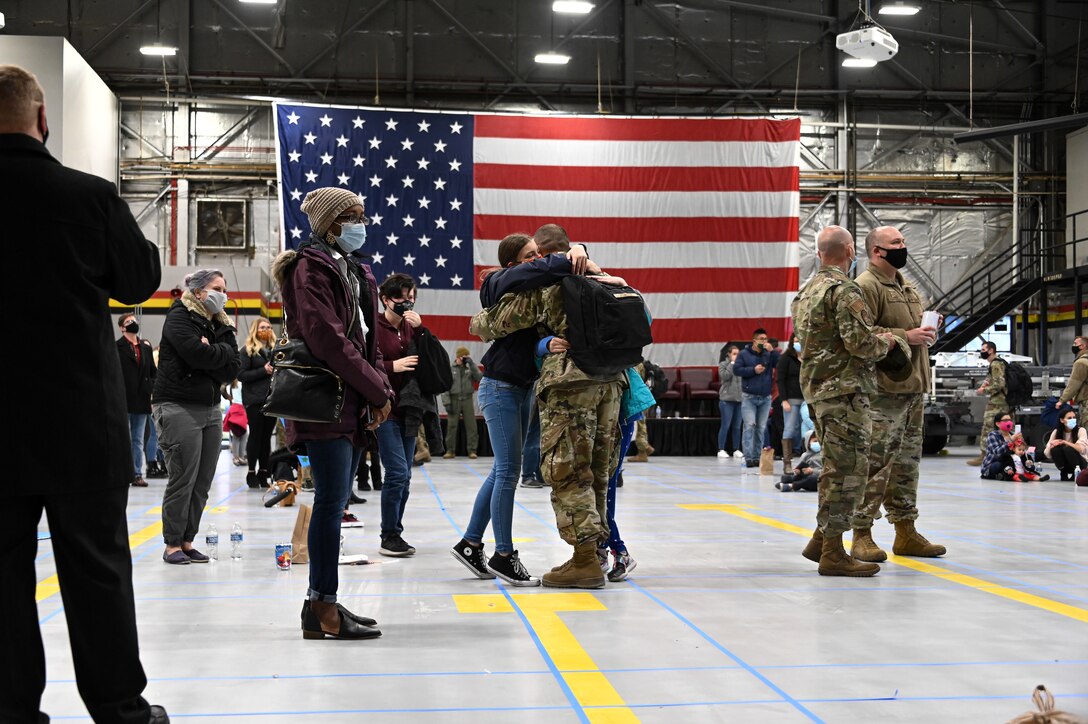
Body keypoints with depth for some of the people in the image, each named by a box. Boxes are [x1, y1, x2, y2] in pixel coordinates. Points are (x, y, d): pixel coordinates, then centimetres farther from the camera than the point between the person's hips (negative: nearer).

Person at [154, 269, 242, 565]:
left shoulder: (221, 324, 16)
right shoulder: (179, 318, -5)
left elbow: (231, 371, 5)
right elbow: (197, 353, -22)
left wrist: (210, 352, -10)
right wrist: (224, 350, -5)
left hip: (211, 409, 7)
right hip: (179, 407, -7)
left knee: (203, 481, 5)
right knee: (183, 478, -8)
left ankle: (187, 541, 13)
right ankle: (172, 544, 0)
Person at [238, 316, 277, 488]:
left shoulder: (275, 349, 16)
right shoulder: (247, 350, 0)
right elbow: (241, 374, -7)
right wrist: (263, 371, -15)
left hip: (271, 399, 5)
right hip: (254, 400, -5)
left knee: (267, 436, 6)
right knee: (256, 435, -3)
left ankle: (264, 472, 12)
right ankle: (251, 473, 6)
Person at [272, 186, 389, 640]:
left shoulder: (357, 271, 20)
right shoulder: (312, 267, -8)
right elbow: (328, 339, -17)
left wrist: (378, 391, 4)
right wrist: (379, 391, -13)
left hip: (354, 405, 9)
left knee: (336, 501, 10)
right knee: (331, 500, -10)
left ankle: (322, 603, 16)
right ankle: (323, 608, -6)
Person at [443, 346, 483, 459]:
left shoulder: (470, 367, 9)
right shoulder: (450, 369, 2)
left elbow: (479, 378, -5)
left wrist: (472, 365, -9)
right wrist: (447, 403, -6)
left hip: (467, 399, 1)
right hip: (454, 399, -1)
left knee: (471, 425, -1)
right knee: (451, 426, 0)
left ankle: (472, 450, 4)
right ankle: (450, 450, 8)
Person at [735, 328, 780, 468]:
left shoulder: (769, 354, 9)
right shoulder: (744, 354, 2)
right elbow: (736, 369, -5)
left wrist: (772, 351, -12)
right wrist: (753, 370, -12)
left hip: (765, 397, 3)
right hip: (749, 397, -3)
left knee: (761, 428, 5)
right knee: (749, 426, -11)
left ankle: (757, 457, 11)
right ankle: (749, 457, -12)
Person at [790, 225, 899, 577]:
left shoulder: (806, 292, 16)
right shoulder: (845, 291, -14)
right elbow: (861, 343, -21)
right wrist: (886, 341, -1)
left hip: (816, 388, 10)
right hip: (844, 390, -10)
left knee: (837, 468, 18)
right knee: (847, 469, -6)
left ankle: (821, 540, 22)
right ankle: (833, 554, -4)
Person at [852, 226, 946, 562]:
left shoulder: (906, 286, 21)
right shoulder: (866, 286, -10)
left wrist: (926, 329, 13)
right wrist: (905, 336, -19)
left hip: (913, 388, 9)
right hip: (884, 390, -9)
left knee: (907, 461, 14)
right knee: (876, 462, -9)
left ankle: (905, 532, 22)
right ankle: (862, 534, -3)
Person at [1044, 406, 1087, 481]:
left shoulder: (1081, 431, -12)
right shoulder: (1056, 432, -4)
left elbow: (1081, 448, -28)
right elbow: (1048, 455, -7)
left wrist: (1064, 442, -25)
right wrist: (1051, 447, -29)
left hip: (1081, 463, -2)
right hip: (1065, 465, 2)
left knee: (1068, 449, -30)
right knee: (1055, 450, -25)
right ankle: (1064, 474, -8)